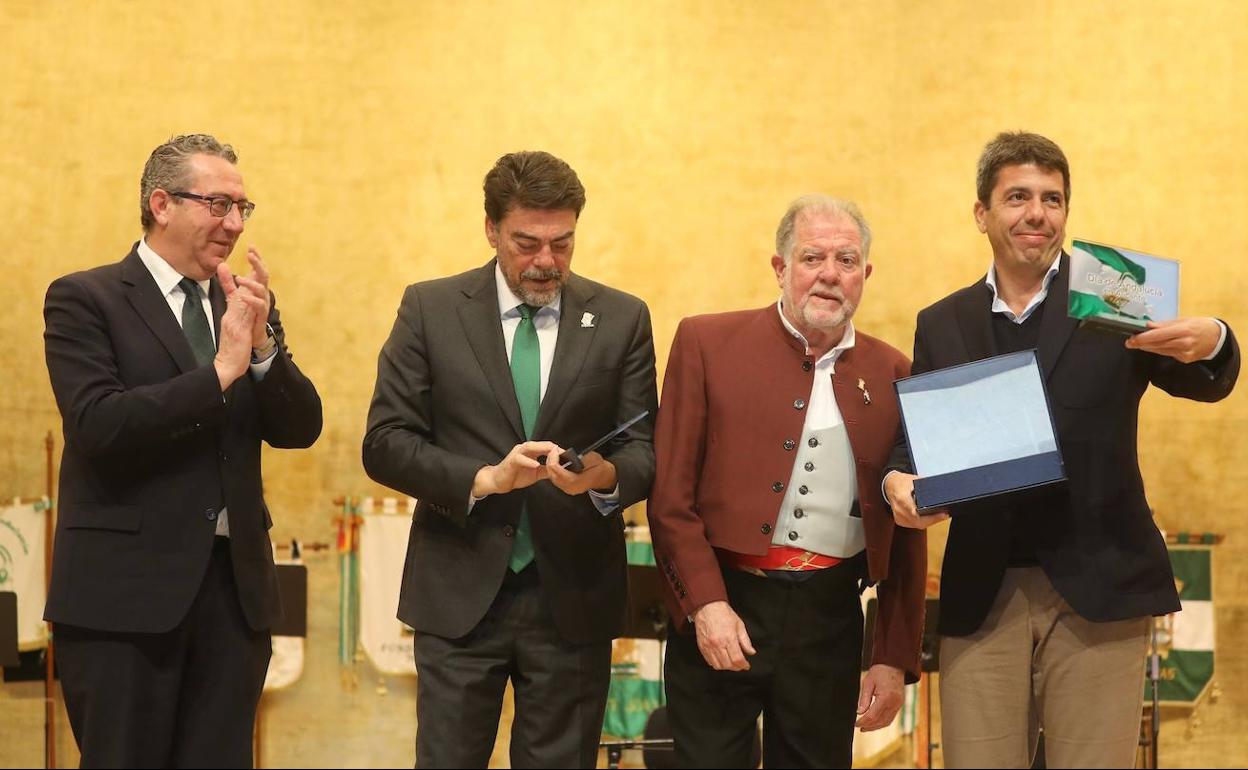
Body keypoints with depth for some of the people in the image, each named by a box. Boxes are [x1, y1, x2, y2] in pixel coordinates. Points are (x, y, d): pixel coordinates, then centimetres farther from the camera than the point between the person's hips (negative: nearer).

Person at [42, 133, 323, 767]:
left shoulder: (244, 306, 13)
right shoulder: (84, 300, -3)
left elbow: (300, 429, 6)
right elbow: (97, 425, -17)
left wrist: (263, 344, -11)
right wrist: (220, 370, -18)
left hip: (235, 585, 5)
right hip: (126, 589, -5)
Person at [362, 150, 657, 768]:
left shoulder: (622, 319, 4)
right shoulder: (430, 309, 2)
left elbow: (645, 452, 4)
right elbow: (385, 444, -2)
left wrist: (605, 476, -19)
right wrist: (484, 478, -17)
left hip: (574, 599, 1)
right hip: (460, 594, -1)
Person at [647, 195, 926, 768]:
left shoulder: (891, 374, 8)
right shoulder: (707, 344, 1)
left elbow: (905, 533, 9)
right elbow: (670, 496, -2)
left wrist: (895, 658, 6)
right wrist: (705, 605, -13)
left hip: (828, 620, 2)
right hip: (718, 608, -2)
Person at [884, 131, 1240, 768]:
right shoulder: (941, 325, 10)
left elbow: (1202, 382, -7)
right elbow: (916, 437, 12)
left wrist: (1210, 343, -31)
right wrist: (898, 480, -12)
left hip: (1097, 589, -2)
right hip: (981, 598, 2)